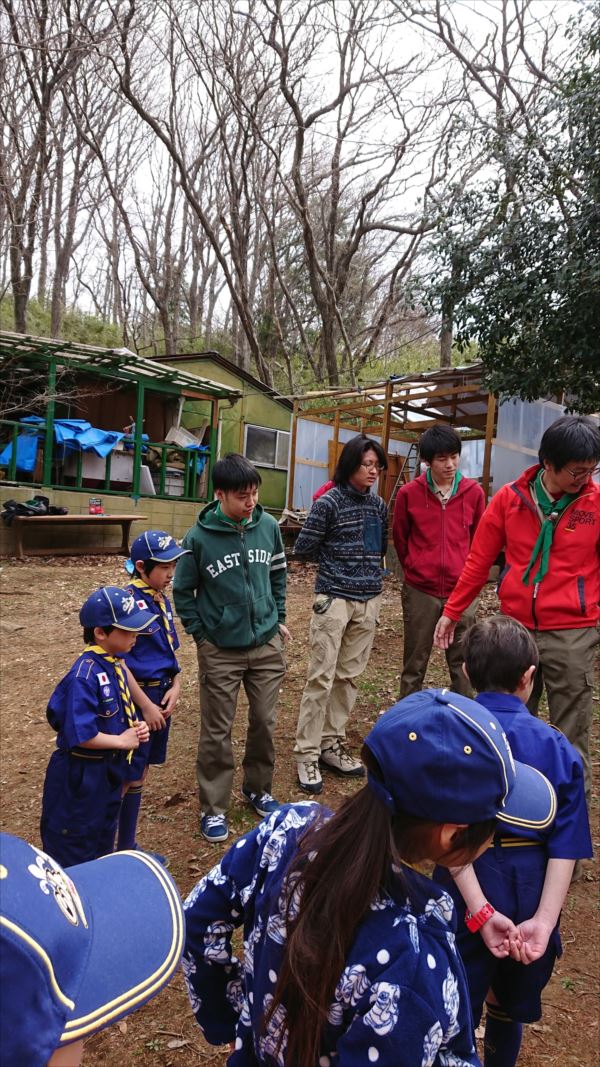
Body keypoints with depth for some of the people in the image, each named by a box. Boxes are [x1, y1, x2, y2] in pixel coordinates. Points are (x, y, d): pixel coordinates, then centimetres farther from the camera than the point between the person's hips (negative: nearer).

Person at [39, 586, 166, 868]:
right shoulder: (86, 677, -29)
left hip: (110, 768, 9)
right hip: (81, 774, -8)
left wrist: (134, 727, -6)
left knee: (104, 834, 26)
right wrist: (122, 741, -20)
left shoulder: (114, 661, -3)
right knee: (74, 849, 11)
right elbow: (80, 735, -31)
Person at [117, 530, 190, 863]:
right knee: (128, 777, 2)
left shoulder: (162, 599, 7)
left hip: (161, 694, 8)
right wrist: (145, 705, -15)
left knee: (139, 774, 17)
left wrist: (175, 686, -1)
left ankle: (127, 847, 31)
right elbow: (120, 661, -19)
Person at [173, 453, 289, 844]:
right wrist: (200, 633, -5)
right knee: (217, 732, 7)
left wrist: (279, 618, 11)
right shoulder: (199, 536, -13)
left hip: (267, 645, 3)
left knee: (265, 723, 14)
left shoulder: (268, 526, -4)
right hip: (221, 650, -3)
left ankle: (258, 789, 37)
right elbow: (183, 590, -1)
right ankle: (214, 807, 23)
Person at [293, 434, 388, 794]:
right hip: (334, 599, -5)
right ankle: (307, 754, 6)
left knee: (349, 676, 11)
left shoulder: (379, 505, 8)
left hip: (369, 600, 5)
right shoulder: (329, 502, -8)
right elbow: (304, 548, -4)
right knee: (322, 677, -4)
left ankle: (332, 744, 23)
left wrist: (364, 564, 6)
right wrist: (337, 560, 5)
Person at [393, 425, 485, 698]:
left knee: (463, 664, 9)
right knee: (414, 665, 10)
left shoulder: (474, 492, -1)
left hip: (461, 591, 1)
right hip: (420, 591, -1)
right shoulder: (408, 493, -5)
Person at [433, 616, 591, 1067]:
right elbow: (566, 846, -10)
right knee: (511, 1006, 27)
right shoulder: (560, 748, -5)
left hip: (468, 890, -3)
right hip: (531, 894, 3)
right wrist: (544, 920, -11)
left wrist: (480, 911, -17)